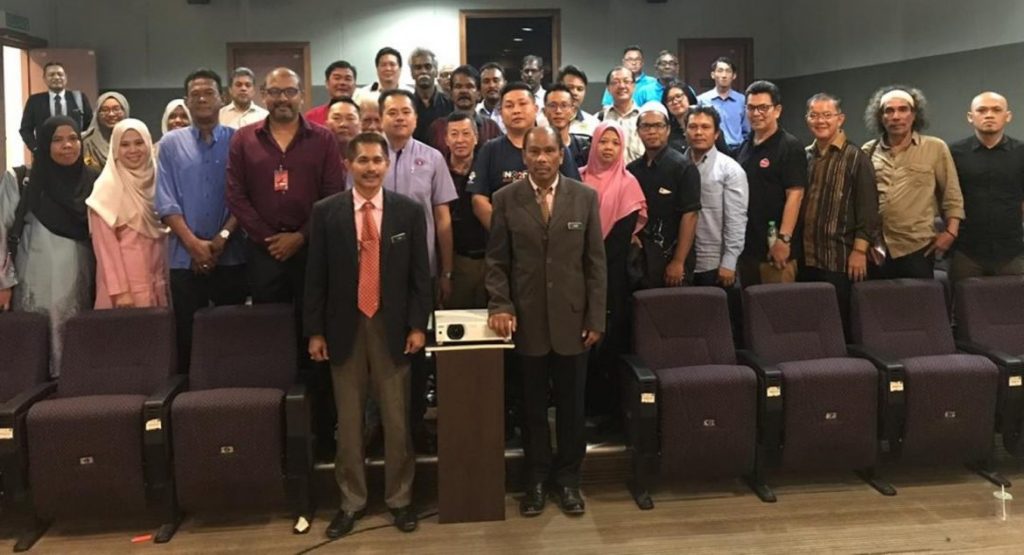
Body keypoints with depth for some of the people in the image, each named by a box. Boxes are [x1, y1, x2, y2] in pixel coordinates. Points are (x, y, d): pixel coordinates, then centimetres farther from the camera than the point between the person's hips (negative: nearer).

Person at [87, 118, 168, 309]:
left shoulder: (156, 181, 8)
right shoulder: (107, 187, -7)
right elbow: (106, 245, -10)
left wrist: (167, 279, 8)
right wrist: (119, 290, -15)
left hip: (156, 282, 5)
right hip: (125, 283, -5)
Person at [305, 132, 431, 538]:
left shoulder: (409, 211, 1)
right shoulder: (326, 212, 0)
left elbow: (420, 274, 2)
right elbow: (316, 276, 1)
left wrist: (418, 325, -3)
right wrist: (315, 331, -2)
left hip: (392, 327, 0)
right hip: (345, 327, 0)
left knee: (397, 419, 8)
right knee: (348, 420, 10)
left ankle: (399, 498, 22)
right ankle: (351, 501, 23)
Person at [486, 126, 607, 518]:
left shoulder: (585, 197, 2)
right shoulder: (506, 199, 1)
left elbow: (595, 262, 2)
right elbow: (496, 261, 2)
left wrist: (596, 318, -2)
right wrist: (500, 306, -11)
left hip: (572, 318, 1)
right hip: (526, 319, 0)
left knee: (571, 405, 10)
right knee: (533, 406, 10)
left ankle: (567, 478, 26)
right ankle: (537, 479, 26)